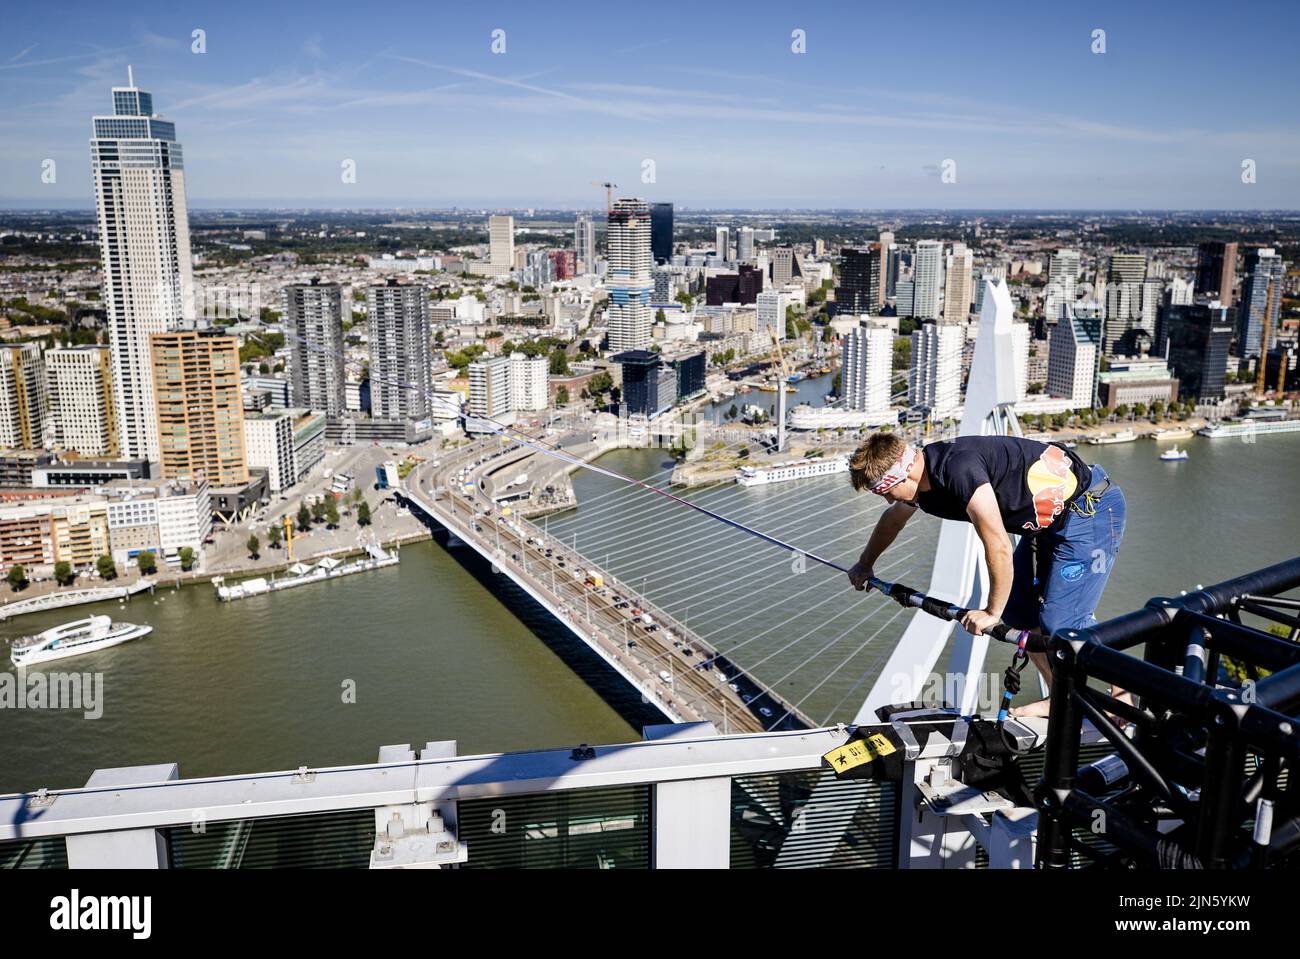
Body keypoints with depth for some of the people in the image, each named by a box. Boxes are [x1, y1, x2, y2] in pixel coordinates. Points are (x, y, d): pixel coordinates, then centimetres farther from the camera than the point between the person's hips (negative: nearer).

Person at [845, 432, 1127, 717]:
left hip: (1091, 508, -9)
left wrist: (992, 612, -15)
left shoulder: (959, 469, -32)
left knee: (1061, 622, -14)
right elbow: (892, 520, 21)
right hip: (1047, 519, 9)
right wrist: (865, 564, 35)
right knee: (1019, 612, 7)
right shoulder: (922, 475, -2)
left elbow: (999, 548, -28)